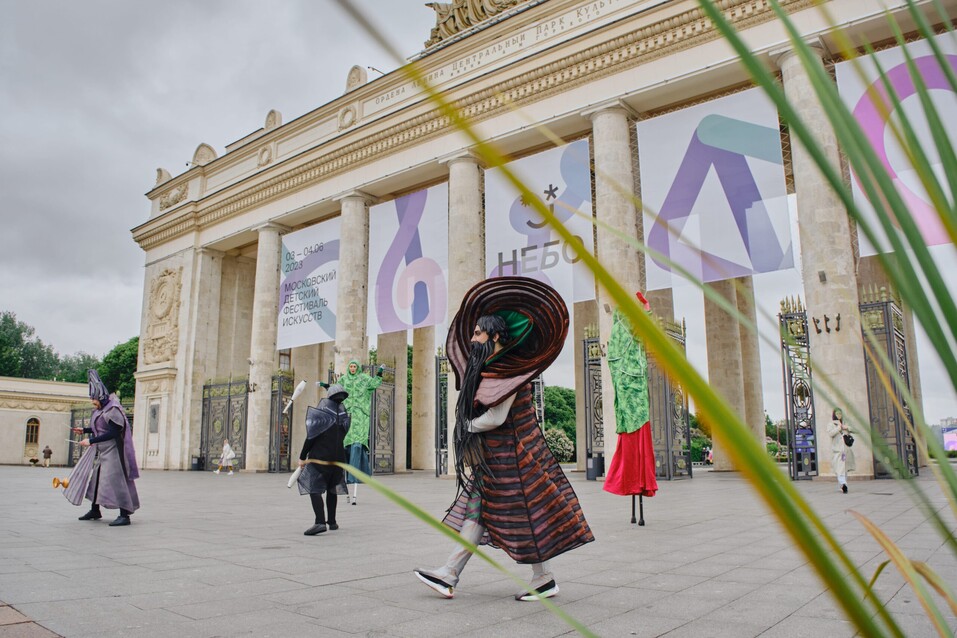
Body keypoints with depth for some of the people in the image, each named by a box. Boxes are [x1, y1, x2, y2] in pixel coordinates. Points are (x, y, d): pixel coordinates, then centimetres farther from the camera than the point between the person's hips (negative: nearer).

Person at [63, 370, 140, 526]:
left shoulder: (112, 410, -18)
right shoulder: (100, 409, 10)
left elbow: (112, 433, -22)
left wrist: (91, 441, -20)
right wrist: (84, 430, 14)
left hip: (111, 450, -10)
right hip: (99, 449, 10)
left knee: (115, 479, -11)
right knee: (93, 476, 15)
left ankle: (124, 515, -9)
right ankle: (95, 511, 30)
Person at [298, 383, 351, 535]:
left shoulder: (320, 415, -10)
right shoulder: (344, 416, 4)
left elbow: (311, 437, -11)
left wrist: (302, 457, -5)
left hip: (320, 457, -5)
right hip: (338, 457, 5)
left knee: (314, 489, -7)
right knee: (332, 489, 19)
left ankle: (320, 522, -22)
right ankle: (332, 521, 25)